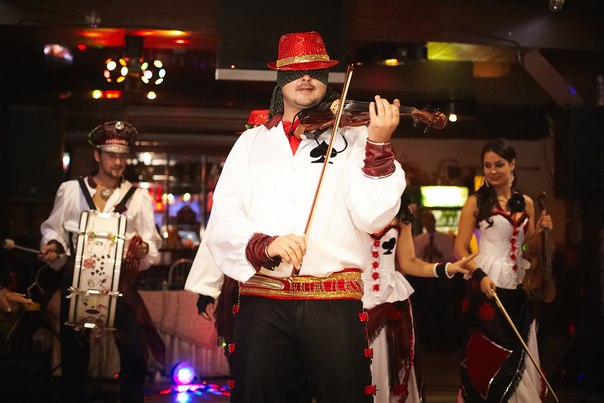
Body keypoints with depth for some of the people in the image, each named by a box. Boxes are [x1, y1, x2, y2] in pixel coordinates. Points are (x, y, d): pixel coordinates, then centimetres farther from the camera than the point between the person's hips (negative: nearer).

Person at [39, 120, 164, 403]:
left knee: (135, 353, -10)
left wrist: (143, 248, -18)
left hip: (120, 280, 0)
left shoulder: (137, 196, 10)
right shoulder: (70, 189, 8)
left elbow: (151, 240, 4)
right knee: (73, 352, 5)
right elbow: (54, 229, 10)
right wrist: (53, 245, -11)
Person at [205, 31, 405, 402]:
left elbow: (372, 217, -6)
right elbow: (222, 218, 0)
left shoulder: (352, 138, 7)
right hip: (262, 299, 2)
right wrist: (263, 244, -19)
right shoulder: (252, 142, 13)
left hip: (334, 301, -1)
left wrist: (379, 145, -17)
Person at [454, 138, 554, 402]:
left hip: (517, 287, 4)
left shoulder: (526, 203, 10)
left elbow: (528, 251, 17)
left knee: (519, 357, 8)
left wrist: (538, 232, -2)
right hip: (488, 286, -4)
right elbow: (460, 247, -8)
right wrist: (480, 275, -22)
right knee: (489, 355, 0)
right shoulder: (476, 202, -3)